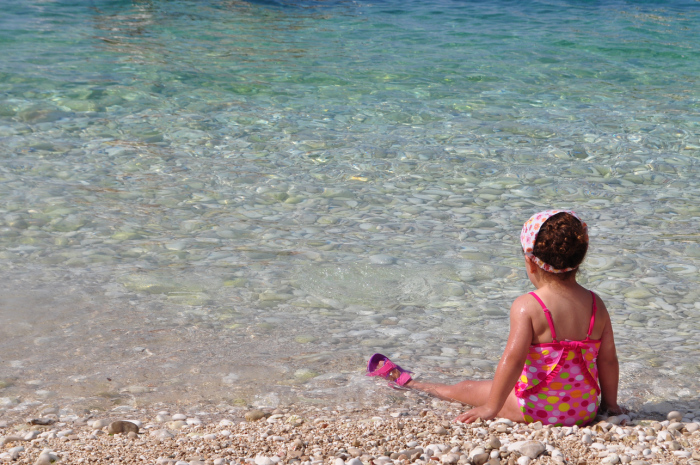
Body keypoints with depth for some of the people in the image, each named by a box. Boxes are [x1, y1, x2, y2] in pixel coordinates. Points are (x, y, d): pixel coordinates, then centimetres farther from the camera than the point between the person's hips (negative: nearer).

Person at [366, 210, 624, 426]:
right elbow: (609, 360, 3)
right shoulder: (596, 305, -1)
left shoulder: (526, 306, -17)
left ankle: (406, 382, 39)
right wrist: (609, 403, 17)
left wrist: (491, 408, -16)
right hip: (586, 411, 4)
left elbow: (513, 359, -23)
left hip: (537, 410, -4)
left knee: (466, 388, 19)